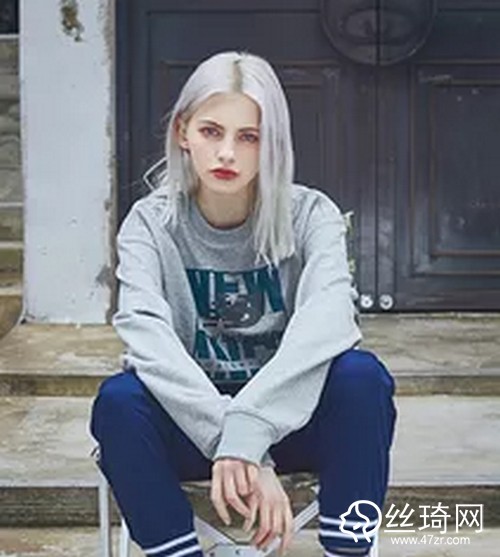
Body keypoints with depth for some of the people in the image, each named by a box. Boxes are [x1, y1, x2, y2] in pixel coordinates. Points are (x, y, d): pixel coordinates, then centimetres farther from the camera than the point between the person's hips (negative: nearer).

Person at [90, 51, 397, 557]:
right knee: (118, 400, -31)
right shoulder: (150, 224, -7)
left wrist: (246, 433, -42)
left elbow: (328, 320, -28)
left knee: (361, 375, -31)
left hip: (291, 418, 0)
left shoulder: (310, 215, -8)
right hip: (191, 421, 0)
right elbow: (147, 334, -26)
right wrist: (230, 443, -41)